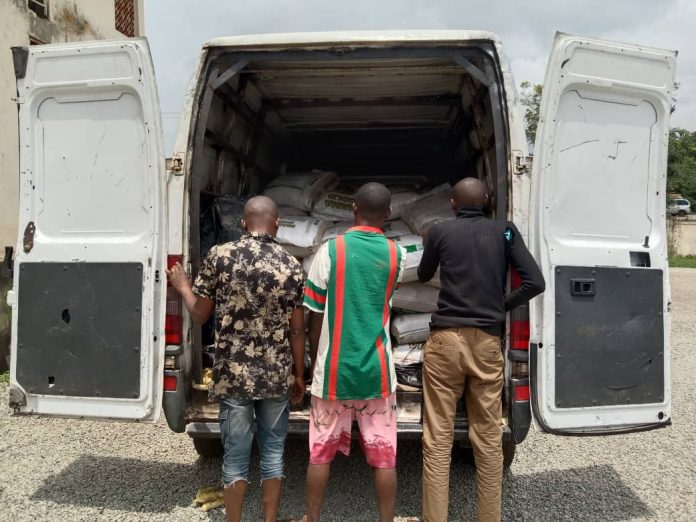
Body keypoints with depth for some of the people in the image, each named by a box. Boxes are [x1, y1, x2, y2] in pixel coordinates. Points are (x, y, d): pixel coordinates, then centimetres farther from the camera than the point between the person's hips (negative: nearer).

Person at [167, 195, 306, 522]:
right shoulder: (291, 265, -3)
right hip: (277, 375, 2)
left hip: (233, 375, -1)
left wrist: (183, 286, 19)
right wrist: (298, 375, 13)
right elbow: (296, 329, 0)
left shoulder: (220, 255, -7)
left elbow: (200, 315, -1)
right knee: (273, 452, 15)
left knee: (236, 456, 10)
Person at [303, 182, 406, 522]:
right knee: (383, 455, 10)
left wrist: (314, 363, 10)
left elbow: (315, 318, -3)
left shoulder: (330, 250, -7)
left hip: (333, 369, -1)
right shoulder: (395, 254, -1)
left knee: (321, 453, 13)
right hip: (377, 370, 1)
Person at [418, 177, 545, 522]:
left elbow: (423, 276, 22)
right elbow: (535, 283, -3)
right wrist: (503, 306, 11)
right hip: (487, 341, 2)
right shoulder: (505, 231, 6)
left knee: (438, 439, 4)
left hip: (446, 339, -1)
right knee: (488, 438, 12)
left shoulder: (439, 231, 4)